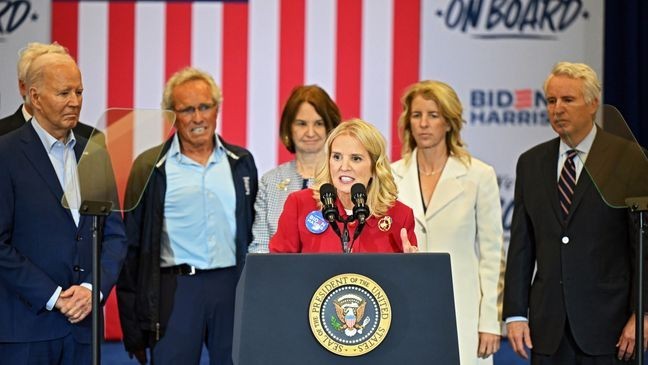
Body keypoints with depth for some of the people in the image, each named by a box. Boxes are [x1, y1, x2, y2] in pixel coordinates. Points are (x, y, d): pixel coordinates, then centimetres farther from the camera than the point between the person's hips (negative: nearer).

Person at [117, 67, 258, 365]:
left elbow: (253, 230, 14)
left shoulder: (241, 162, 10)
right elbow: (133, 244, 3)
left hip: (232, 285, 3)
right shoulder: (150, 167, 2)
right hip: (175, 290, -2)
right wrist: (133, 319, 0)